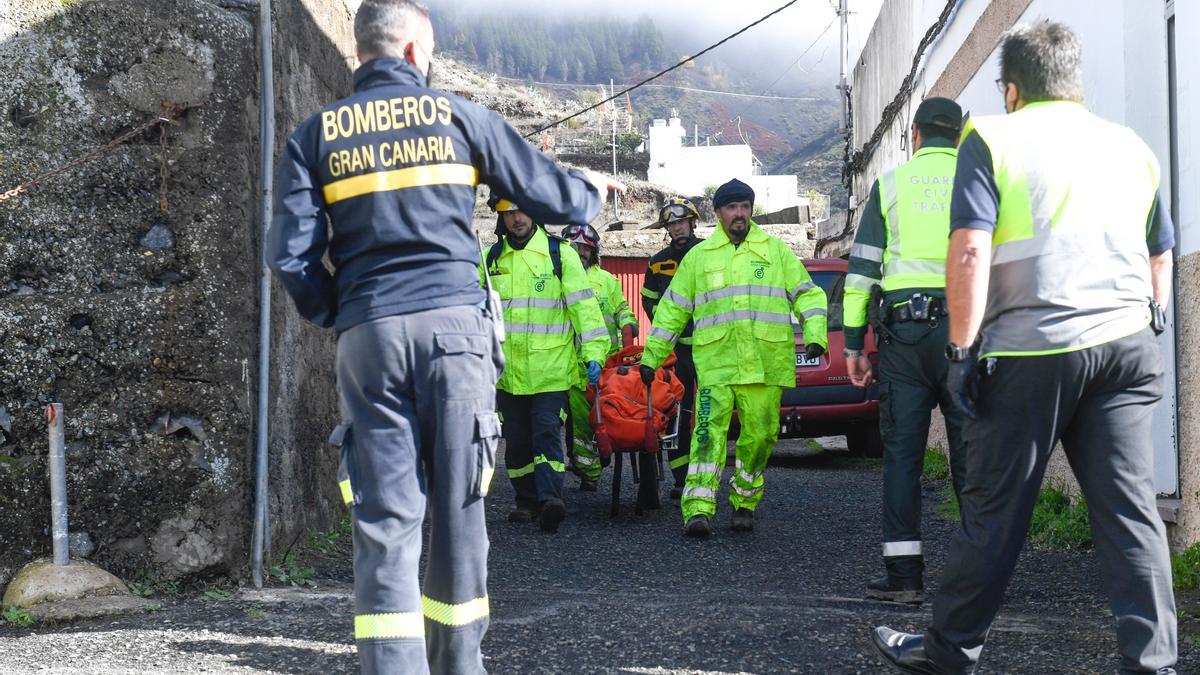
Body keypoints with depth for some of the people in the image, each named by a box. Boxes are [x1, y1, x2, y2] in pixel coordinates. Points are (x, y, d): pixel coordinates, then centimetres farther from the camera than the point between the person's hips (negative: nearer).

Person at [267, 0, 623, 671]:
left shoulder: (316, 134, 10)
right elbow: (551, 195, 14)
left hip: (368, 335, 1)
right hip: (454, 325, -1)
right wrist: (592, 189, 36)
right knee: (460, 505, 8)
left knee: (386, 516, 0)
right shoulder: (458, 114, 8)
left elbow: (291, 255, 1)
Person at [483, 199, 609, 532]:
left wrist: (593, 353, -11)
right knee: (516, 440, 9)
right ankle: (527, 501, 19)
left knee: (546, 433, -14)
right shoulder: (492, 259, 11)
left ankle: (550, 498, -20)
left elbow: (583, 305, -4)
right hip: (508, 371, 4)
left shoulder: (560, 254, 0)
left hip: (551, 370, -4)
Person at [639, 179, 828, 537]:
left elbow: (806, 293, 13)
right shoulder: (699, 256, 14)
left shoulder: (776, 250, 14)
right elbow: (672, 309, 17)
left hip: (765, 363, 1)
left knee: (759, 436, 4)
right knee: (709, 431, -14)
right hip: (715, 361, -1)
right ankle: (698, 509, -18)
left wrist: (815, 334, -4)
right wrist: (651, 357, 15)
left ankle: (744, 503, 21)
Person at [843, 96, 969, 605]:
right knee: (971, 450, 3)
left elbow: (862, 267, 6)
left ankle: (904, 572, -1)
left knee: (902, 451, 2)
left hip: (904, 328, 0)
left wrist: (852, 343, 9)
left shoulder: (891, 184, 10)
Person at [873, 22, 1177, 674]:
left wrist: (964, 350, -9)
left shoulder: (992, 139, 0)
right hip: (1125, 348, 4)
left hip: (1029, 351, -4)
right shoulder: (1132, 148, 17)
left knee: (995, 510, 4)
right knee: (1130, 510, 4)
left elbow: (969, 254, -11)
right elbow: (1161, 259, 24)